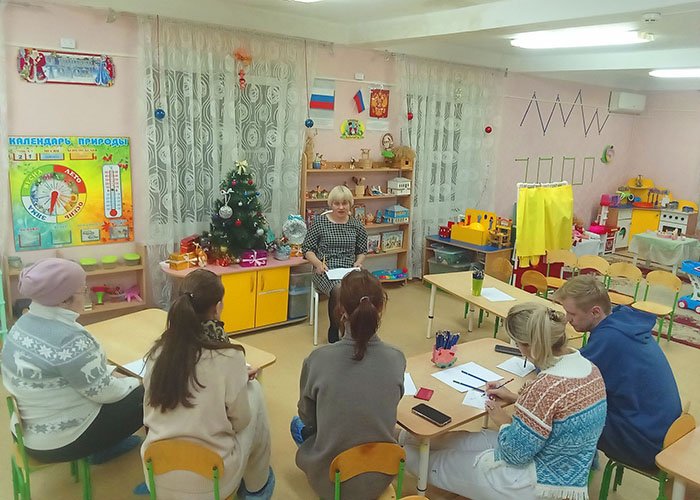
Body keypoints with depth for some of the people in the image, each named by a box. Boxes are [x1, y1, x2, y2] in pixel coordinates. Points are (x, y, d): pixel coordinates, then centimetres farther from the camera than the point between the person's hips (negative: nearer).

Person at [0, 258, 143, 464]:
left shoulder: (25, 323, -1)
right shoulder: (68, 338, -30)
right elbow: (104, 392, -22)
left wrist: (110, 373, 6)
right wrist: (134, 382, -5)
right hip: (60, 441, -9)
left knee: (124, 386, 20)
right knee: (143, 396, 2)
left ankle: (102, 446, 26)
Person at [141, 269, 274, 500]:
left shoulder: (158, 351, -4)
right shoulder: (228, 356, -18)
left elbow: (150, 413, 9)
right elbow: (240, 420, -6)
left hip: (159, 475, 5)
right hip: (210, 481, -5)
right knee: (254, 390, 13)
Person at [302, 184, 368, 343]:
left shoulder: (356, 225, 11)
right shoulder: (319, 222, 4)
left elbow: (362, 251, 20)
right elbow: (307, 248, 6)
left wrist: (358, 263, -1)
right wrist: (318, 263, -11)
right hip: (325, 271, -2)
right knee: (338, 290, -35)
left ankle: (335, 331, -12)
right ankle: (335, 332, -9)